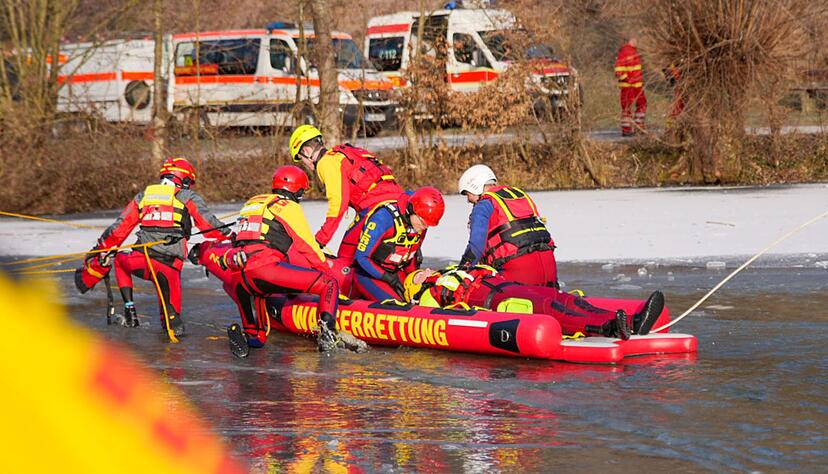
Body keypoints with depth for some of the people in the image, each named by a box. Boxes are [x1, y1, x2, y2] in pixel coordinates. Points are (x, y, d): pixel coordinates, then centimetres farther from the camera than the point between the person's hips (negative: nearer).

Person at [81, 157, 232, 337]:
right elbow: (210, 226, 1)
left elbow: (119, 228, 22)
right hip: (170, 267, -2)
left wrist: (100, 248, 32)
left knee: (120, 259, 35)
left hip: (140, 263, 2)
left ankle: (129, 306, 21)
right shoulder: (188, 198, 11)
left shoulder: (143, 197, 20)